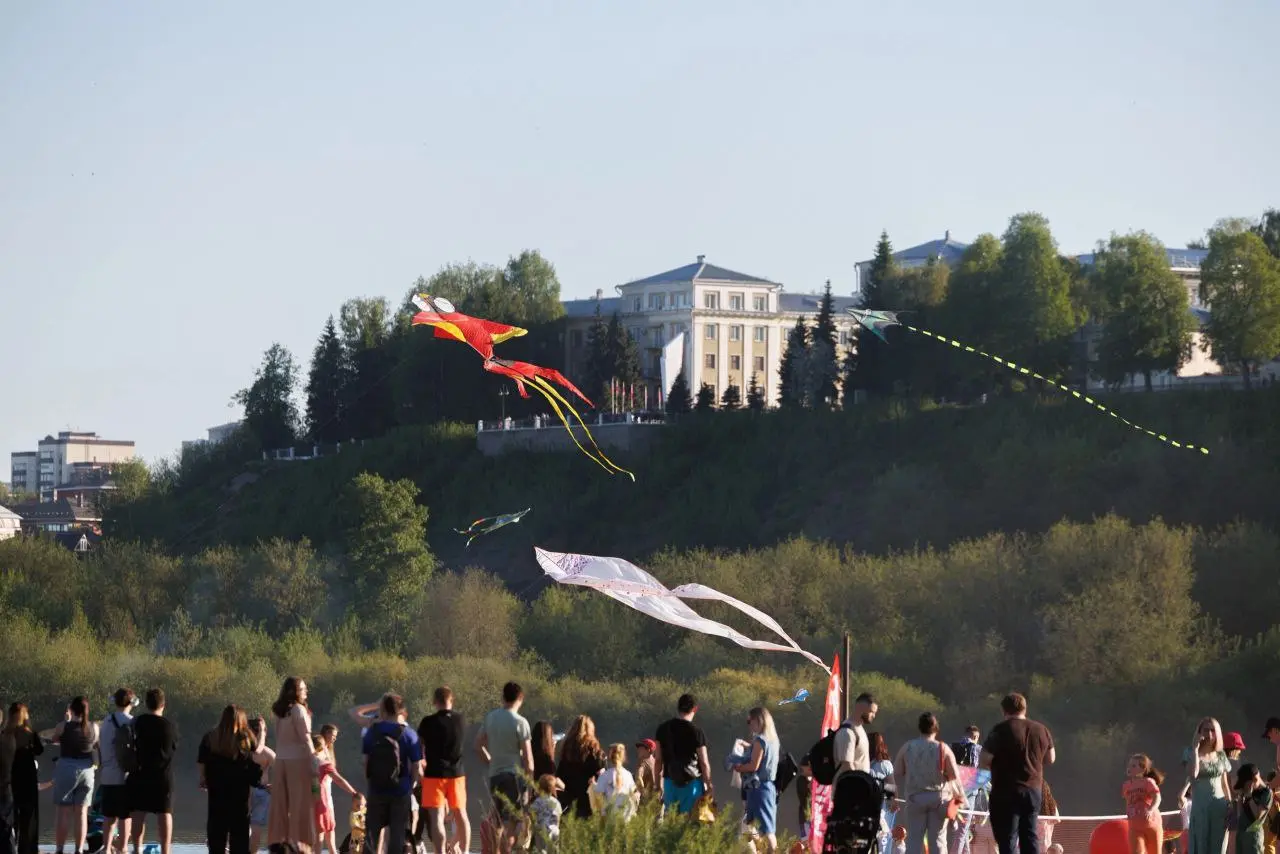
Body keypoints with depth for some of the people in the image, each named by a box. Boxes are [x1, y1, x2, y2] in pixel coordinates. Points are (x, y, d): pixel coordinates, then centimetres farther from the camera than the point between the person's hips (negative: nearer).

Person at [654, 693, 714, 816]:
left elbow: (658, 760, 8)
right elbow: (704, 763, -9)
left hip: (670, 782, 4)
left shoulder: (663, 729, 4)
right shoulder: (696, 731, -9)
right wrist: (710, 786, 0)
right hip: (692, 782, -4)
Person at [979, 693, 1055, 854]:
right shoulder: (1042, 730, 7)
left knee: (1007, 841, -4)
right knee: (1030, 838, 12)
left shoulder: (1001, 730, -11)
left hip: (1006, 792, -6)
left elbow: (983, 762, -11)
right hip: (1033, 790, 6)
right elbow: (1050, 759, 19)